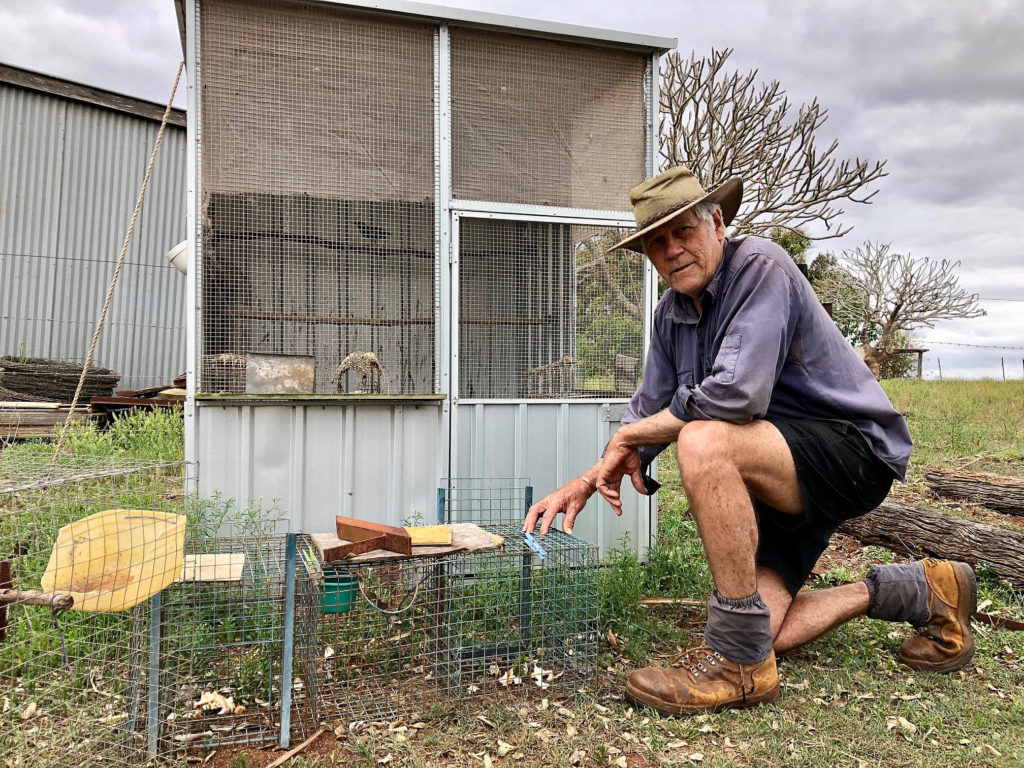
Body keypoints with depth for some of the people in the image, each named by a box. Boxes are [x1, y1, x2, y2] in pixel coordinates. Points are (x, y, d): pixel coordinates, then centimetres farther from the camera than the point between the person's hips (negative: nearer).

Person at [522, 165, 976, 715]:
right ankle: (918, 592, 20)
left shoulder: (760, 267, -19)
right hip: (781, 476, 9)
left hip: (851, 449, -8)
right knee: (759, 636, -2)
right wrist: (586, 481, -3)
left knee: (703, 442, -36)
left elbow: (736, 394, -32)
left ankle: (738, 660, -22)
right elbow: (649, 409, 11)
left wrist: (628, 436, -19)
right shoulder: (671, 314, 7)